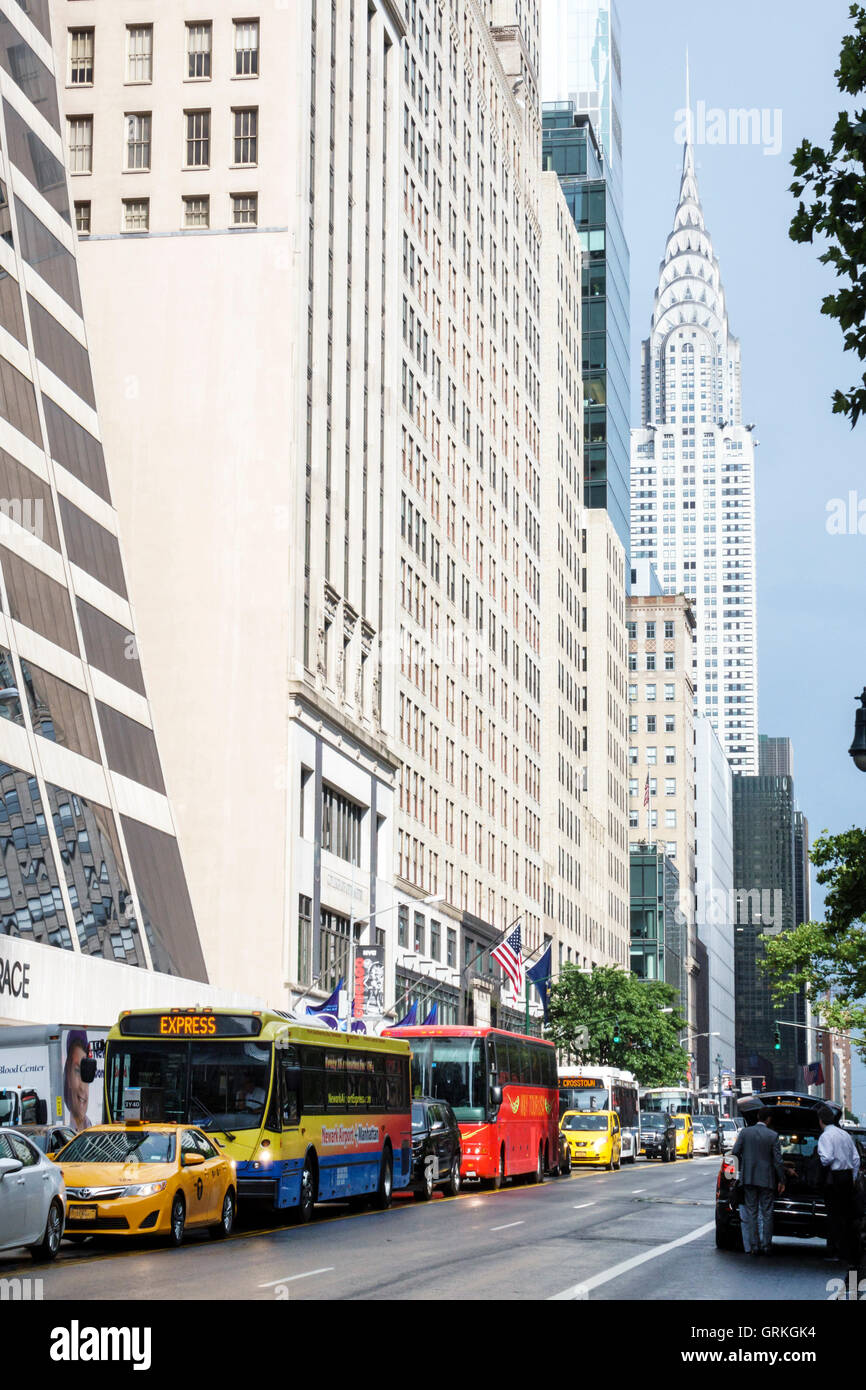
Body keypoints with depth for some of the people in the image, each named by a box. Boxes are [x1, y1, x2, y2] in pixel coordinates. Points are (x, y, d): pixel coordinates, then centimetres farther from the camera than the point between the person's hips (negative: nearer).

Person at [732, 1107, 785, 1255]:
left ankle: (753, 1246, 4)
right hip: (767, 1180, -1)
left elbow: (735, 1152, -2)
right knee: (766, 1214, 6)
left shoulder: (745, 1132, -2)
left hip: (748, 1178, 1)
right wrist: (781, 1181, 2)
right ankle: (766, 1246, 5)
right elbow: (778, 1160, -6)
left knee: (751, 1213, 6)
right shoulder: (773, 1136, -6)